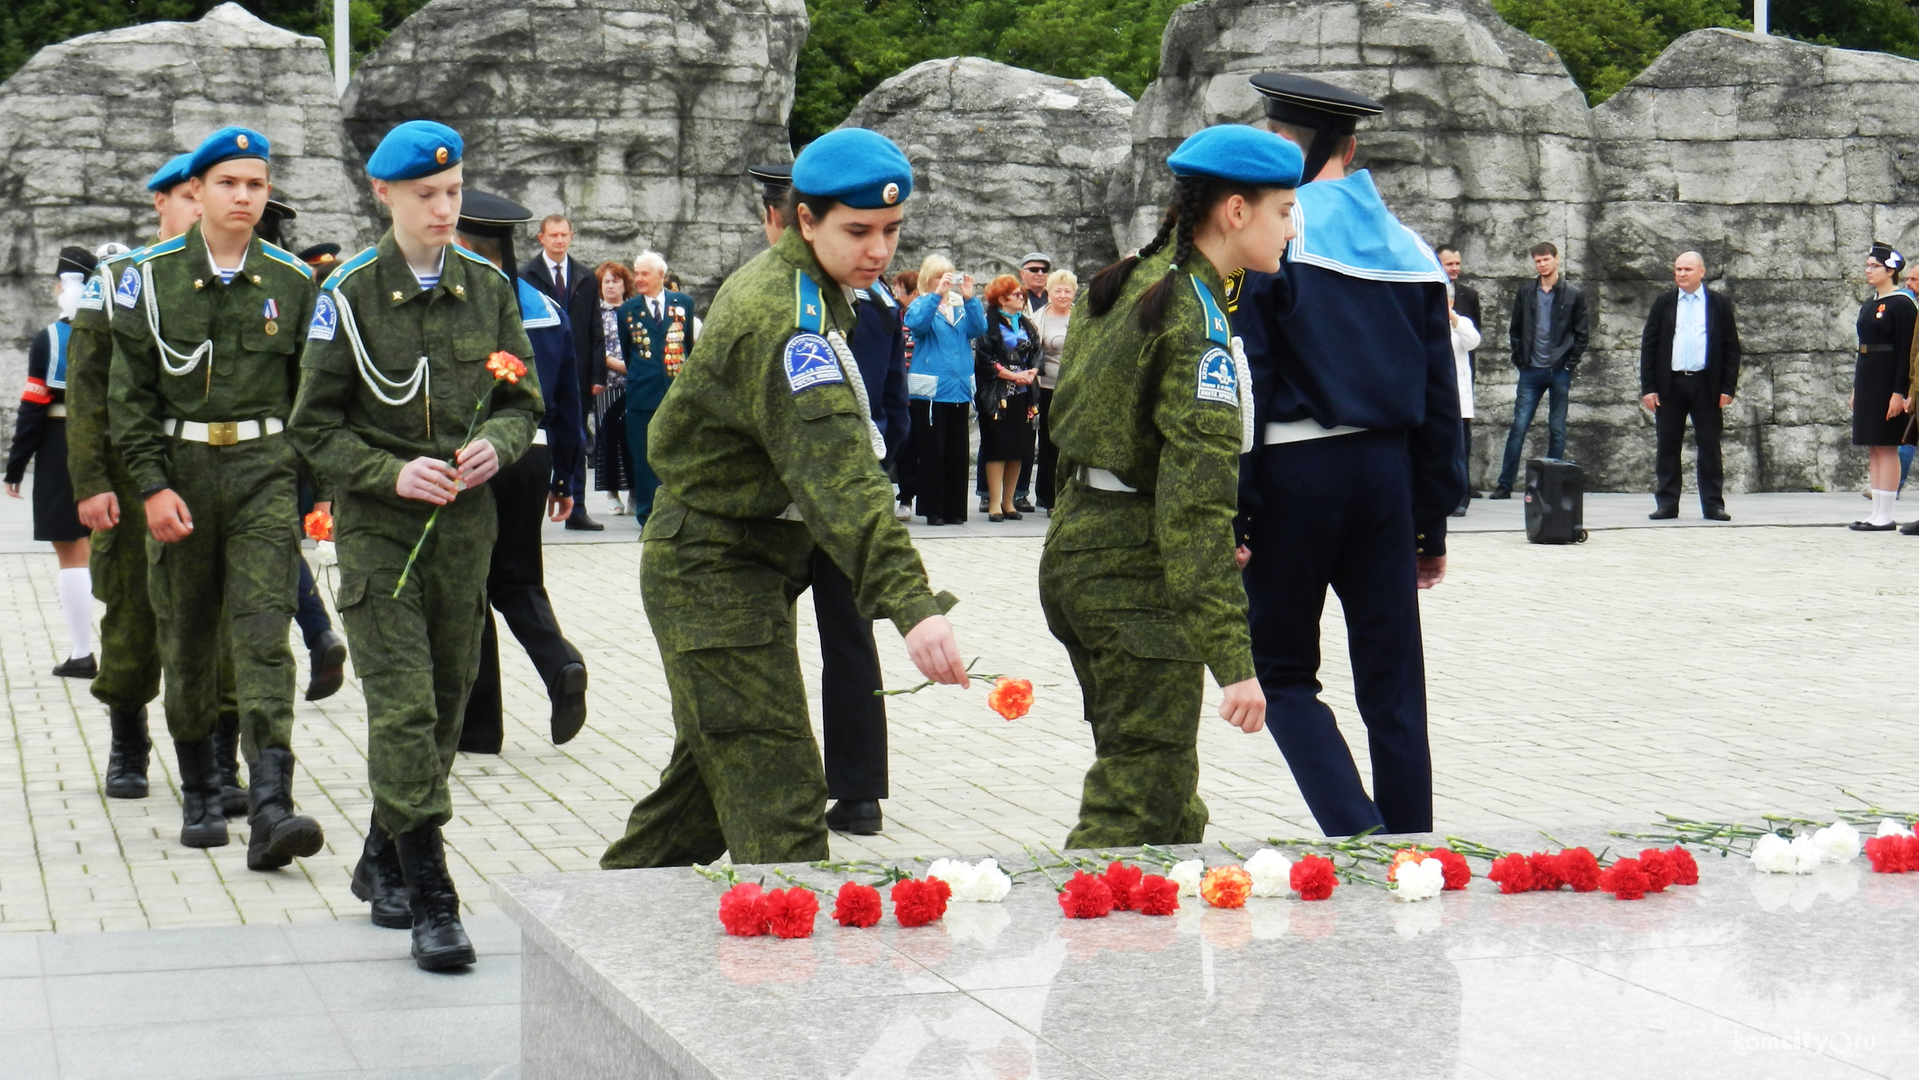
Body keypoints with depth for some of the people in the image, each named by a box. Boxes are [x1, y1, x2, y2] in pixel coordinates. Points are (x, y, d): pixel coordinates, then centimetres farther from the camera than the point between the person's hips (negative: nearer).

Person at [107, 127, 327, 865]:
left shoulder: (291, 281, 5)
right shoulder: (152, 277, 2)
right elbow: (129, 393, 1)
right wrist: (152, 485, -8)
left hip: (264, 472, -1)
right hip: (180, 474, 1)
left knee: (263, 637, -12)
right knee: (186, 640, 9)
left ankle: (270, 810, -20)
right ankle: (199, 796, 26)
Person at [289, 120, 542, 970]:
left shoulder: (488, 288, 6)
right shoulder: (350, 294, -4)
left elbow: (523, 402, 12)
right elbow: (315, 427, -2)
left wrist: (497, 444, -10)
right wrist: (392, 474, -16)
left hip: (465, 521, 4)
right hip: (379, 526, -4)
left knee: (446, 702, 11)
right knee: (403, 706, -11)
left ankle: (382, 862, 29)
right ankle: (429, 897, -9)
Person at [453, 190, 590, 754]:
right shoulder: (548, 309, 6)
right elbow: (568, 400, 10)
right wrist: (564, 477, 17)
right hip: (533, 457, 5)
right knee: (517, 580, 19)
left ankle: (478, 724, 13)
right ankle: (562, 665, -7)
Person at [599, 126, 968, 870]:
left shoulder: (780, 285, 8)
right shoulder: (784, 320, -25)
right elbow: (837, 475, -38)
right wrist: (911, 604, -47)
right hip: (718, 576, -11)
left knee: (710, 769, 20)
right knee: (777, 803, -13)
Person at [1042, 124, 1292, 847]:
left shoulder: (1126, 286, 11)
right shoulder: (1196, 319, -17)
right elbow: (1196, 501, -24)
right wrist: (1232, 659, -26)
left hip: (1076, 547, 10)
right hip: (1139, 573, -10)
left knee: (1159, 783, 18)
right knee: (1139, 797, -6)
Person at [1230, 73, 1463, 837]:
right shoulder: (1410, 249, 10)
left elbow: (1243, 386, -12)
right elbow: (1440, 397, 11)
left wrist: (1230, 514, -11)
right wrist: (1433, 522, 16)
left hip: (1294, 473, -5)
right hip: (1386, 473, 5)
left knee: (1283, 673, 6)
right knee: (1393, 687, 8)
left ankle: (1356, 834, -11)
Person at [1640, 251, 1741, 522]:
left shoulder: (1719, 304, 6)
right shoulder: (1663, 304, 8)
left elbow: (1731, 348, 5)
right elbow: (1648, 345, 6)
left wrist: (1728, 388, -4)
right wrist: (1648, 387, -3)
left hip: (1706, 385, -1)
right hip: (1669, 385, 1)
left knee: (1709, 448, 2)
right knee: (1667, 447, 3)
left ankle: (1713, 505, 5)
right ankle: (1666, 504, 8)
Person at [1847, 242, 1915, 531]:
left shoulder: (1902, 305, -10)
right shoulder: (1868, 306, 16)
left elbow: (1907, 352, -14)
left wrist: (1899, 393, -19)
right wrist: (1856, 390, 18)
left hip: (1888, 383, -9)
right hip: (1867, 383, 9)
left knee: (1886, 447, -7)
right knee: (1873, 448, 9)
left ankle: (1886, 517, -5)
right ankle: (1877, 512, 12)